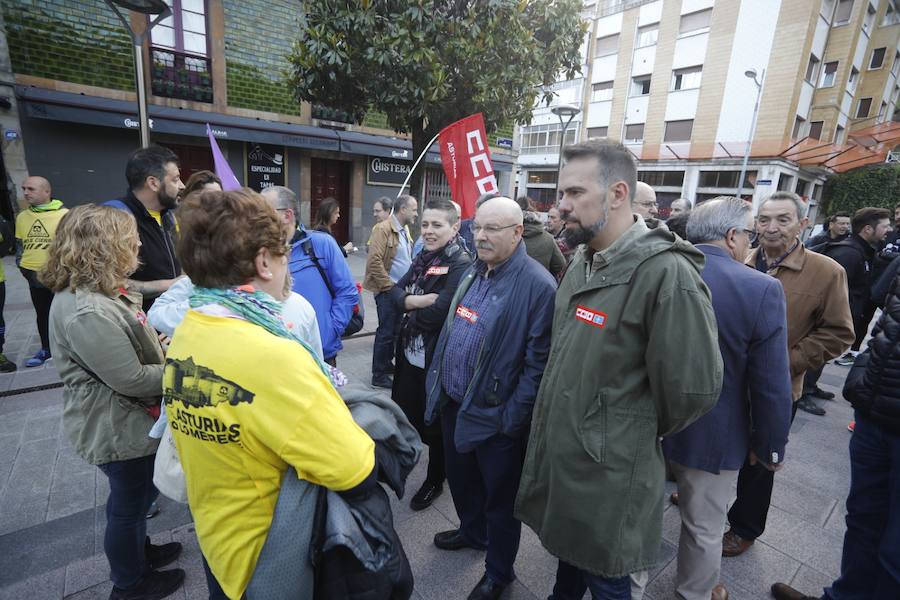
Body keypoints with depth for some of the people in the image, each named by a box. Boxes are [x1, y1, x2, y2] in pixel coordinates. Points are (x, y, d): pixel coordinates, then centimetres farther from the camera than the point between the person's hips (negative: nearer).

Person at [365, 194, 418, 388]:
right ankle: (379, 375, 9)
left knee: (395, 330, 17)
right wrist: (389, 286, -18)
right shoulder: (383, 229, -13)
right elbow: (374, 261, -21)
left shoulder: (404, 231, 14)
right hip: (388, 291, -8)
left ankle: (387, 363, 33)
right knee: (386, 331, -2)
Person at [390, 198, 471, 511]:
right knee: (404, 413, 22)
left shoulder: (461, 264, -18)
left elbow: (438, 313, -26)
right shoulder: (423, 257, 7)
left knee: (434, 422, 13)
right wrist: (419, 301, -21)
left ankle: (435, 481, 37)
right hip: (409, 351, 7)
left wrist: (408, 305, -8)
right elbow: (396, 292, 0)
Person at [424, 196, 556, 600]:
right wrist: (436, 385, 12)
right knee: (460, 478, 28)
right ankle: (472, 531, 56)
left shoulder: (537, 285, -20)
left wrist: (511, 418, -18)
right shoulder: (472, 272, 6)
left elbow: (537, 363, -20)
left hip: (494, 416, -7)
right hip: (453, 403, 8)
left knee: (499, 498, 15)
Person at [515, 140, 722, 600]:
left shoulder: (666, 273, -23)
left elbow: (694, 389, -19)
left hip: (608, 472, -6)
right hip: (558, 451, 7)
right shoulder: (581, 261, 4)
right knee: (568, 554, 27)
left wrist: (640, 434, -3)